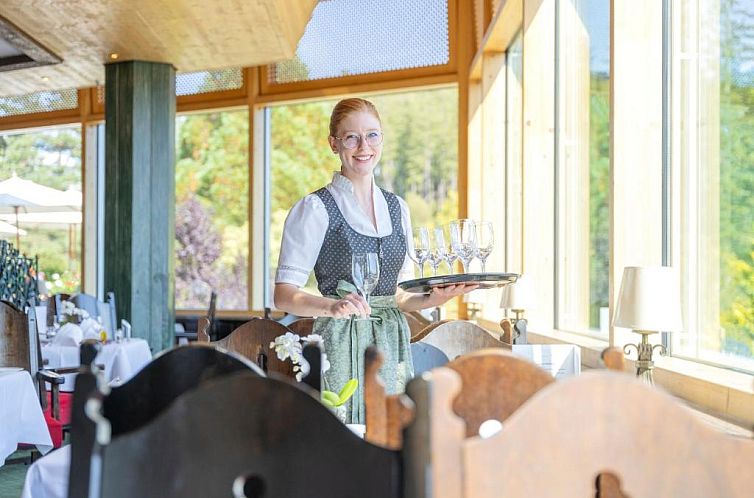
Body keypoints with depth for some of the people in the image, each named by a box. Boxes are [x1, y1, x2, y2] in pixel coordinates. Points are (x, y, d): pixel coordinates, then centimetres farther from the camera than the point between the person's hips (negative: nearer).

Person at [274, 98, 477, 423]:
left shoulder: (397, 207, 13)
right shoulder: (314, 209, -4)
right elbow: (284, 295, -10)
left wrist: (435, 298, -2)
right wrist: (333, 306, -27)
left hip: (393, 342, 5)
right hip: (340, 343, -5)